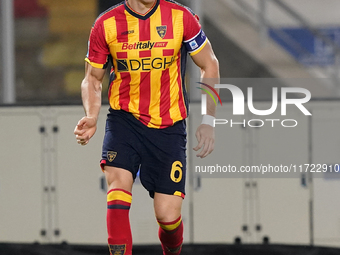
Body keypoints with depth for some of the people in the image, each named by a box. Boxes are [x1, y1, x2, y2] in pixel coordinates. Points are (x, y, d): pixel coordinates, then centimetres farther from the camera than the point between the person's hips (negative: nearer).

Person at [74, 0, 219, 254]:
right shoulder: (106, 24, -5)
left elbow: (209, 65, 5)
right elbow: (93, 79, 7)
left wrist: (208, 121, 1)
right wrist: (91, 117, -13)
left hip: (169, 126, 0)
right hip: (124, 118, 0)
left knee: (168, 215, -3)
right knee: (119, 191, -25)